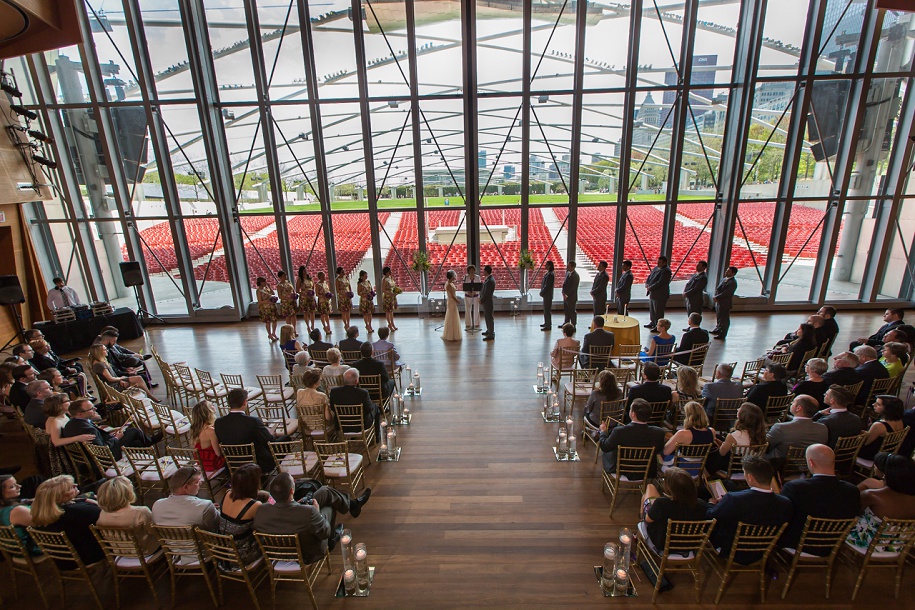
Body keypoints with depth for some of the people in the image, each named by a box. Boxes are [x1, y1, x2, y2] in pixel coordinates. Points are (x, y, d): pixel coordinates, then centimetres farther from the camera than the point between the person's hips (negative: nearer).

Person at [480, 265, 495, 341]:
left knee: (489, 318, -2)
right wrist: (481, 298, 6)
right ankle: (489, 331, 37)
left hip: (487, 302, -10)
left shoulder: (490, 281, -24)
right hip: (485, 302, 10)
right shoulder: (488, 278, 7)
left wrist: (481, 300, -12)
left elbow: (487, 294, -23)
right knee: (487, 317, 22)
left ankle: (491, 335, 5)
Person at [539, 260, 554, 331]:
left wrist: (542, 293, -12)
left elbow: (547, 286, -22)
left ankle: (548, 326, 1)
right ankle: (546, 323, 32)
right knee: (546, 310, 20)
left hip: (548, 295, -10)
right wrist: (542, 292, 8)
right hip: (546, 295, 10)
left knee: (547, 310, -4)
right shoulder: (548, 273, 10)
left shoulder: (550, 275, -21)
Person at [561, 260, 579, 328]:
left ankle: (573, 326, 13)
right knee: (566, 311, 18)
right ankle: (566, 323, 32)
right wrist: (563, 292, 1)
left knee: (572, 311, 3)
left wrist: (567, 295, -18)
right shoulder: (567, 273, 7)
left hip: (571, 297, -8)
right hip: (566, 295, 8)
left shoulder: (575, 275, -19)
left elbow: (574, 288, -20)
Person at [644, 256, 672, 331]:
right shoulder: (656, 268, 9)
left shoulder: (666, 271, -19)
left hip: (660, 295, -9)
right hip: (653, 293, 9)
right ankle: (652, 323, 36)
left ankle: (658, 326, 9)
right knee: (652, 309, 21)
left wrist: (650, 288, -19)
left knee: (658, 311, 0)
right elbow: (650, 276, 16)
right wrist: (647, 284, -3)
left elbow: (660, 282, -24)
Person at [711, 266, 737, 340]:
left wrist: (717, 297, -19)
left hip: (725, 303, -9)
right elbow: (717, 288, 11)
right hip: (719, 302, 9)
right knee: (718, 317, 22)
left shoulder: (733, 282, -19)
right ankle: (718, 329, 39)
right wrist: (715, 296, -5)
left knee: (724, 319, 2)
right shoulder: (723, 279, 9)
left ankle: (722, 334, 11)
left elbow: (726, 293, -24)